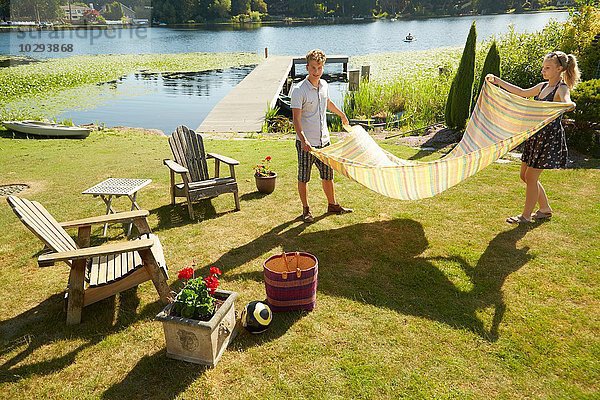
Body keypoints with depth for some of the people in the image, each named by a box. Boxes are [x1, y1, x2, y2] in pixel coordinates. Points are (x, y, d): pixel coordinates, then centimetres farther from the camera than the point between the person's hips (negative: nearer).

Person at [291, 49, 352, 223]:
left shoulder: (324, 85, 5)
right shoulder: (299, 90, -16)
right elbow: (296, 119, -22)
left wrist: (342, 114, 42)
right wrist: (303, 140, -36)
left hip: (323, 140, 6)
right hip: (306, 143, -6)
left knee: (327, 174, 16)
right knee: (303, 178, 6)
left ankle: (332, 205, 33)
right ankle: (306, 210, 22)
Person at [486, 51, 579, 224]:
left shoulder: (562, 89, -14)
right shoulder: (542, 86, 10)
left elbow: (566, 101, -35)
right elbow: (522, 93, 23)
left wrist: (569, 105, -60)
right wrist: (498, 82, 22)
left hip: (550, 137, -9)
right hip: (536, 135, 9)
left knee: (531, 177, -4)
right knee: (525, 175, 14)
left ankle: (526, 215, 10)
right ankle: (545, 209, 29)